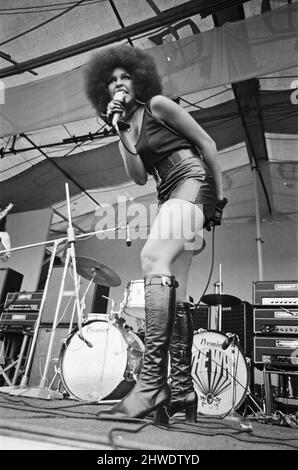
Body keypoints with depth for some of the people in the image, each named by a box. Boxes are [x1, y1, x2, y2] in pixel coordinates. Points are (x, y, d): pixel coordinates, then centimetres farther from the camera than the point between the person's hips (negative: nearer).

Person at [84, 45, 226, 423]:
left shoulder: (158, 104, 5)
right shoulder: (126, 126, 22)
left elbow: (207, 143, 1)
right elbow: (139, 178, 5)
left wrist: (221, 199, -4)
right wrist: (121, 132, -1)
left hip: (192, 183, -8)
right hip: (169, 198, 8)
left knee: (153, 258, -31)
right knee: (173, 290, -3)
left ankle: (151, 383, -32)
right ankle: (182, 391, -1)